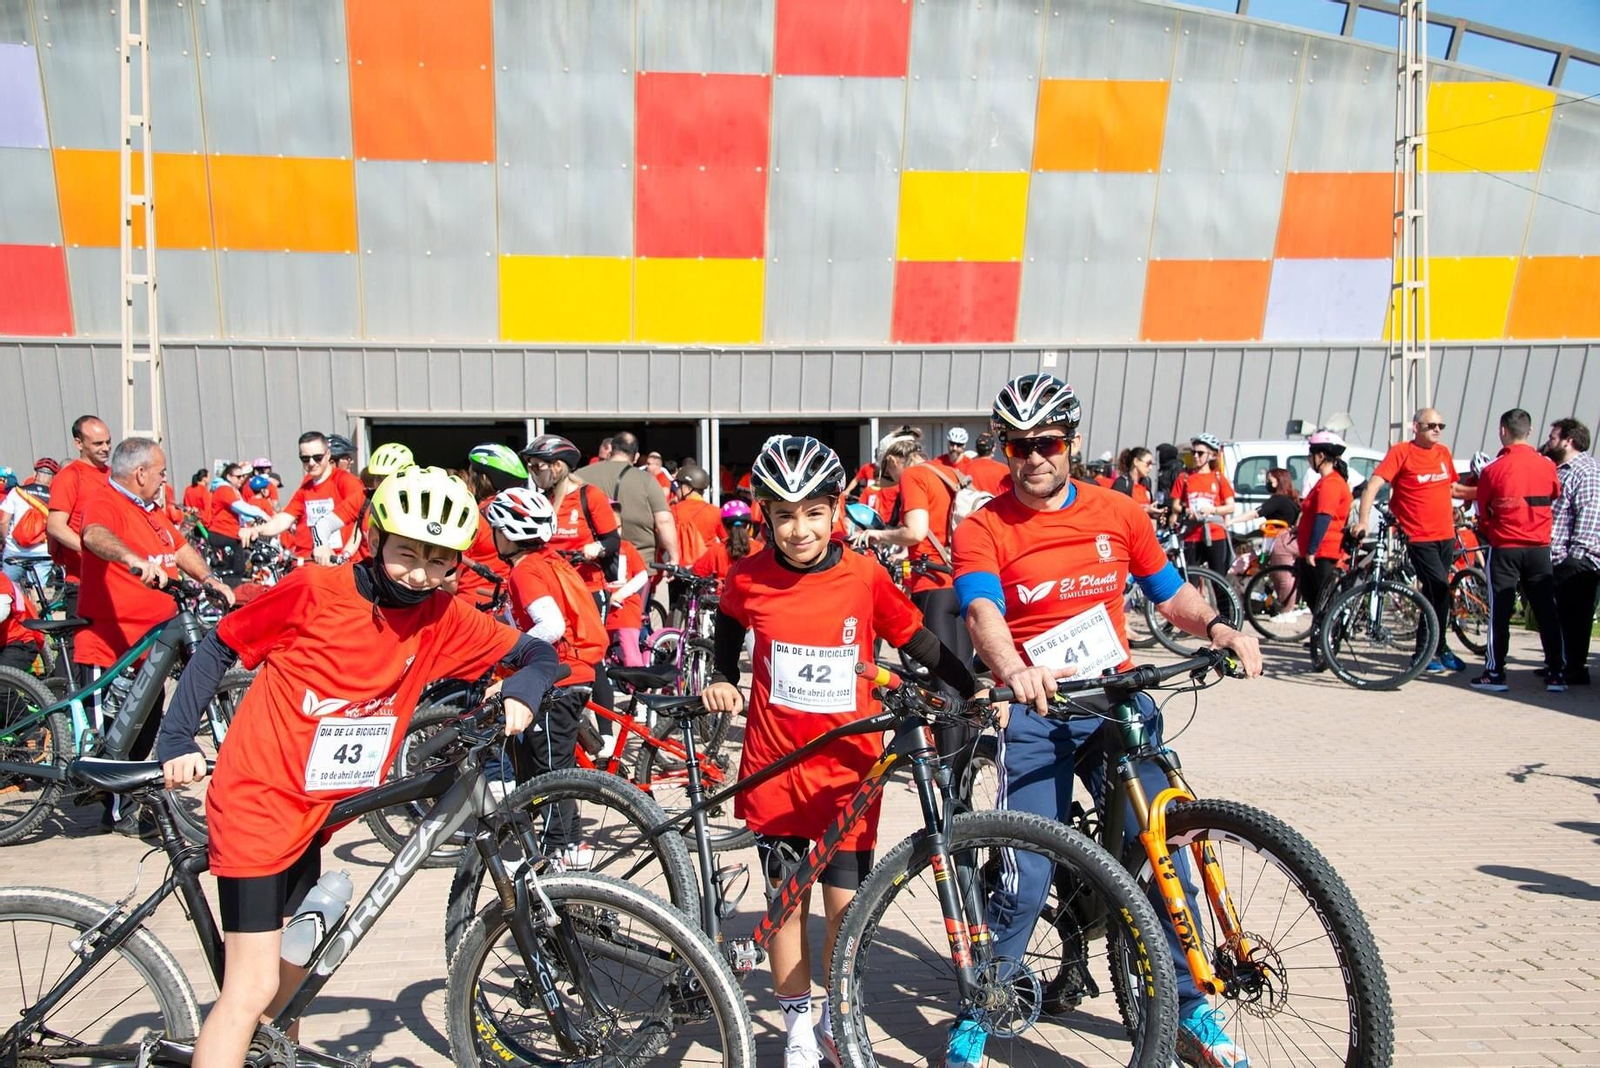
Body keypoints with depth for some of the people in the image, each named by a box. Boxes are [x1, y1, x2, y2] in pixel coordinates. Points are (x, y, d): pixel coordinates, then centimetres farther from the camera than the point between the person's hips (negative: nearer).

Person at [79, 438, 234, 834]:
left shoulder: (150, 511, 15)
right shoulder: (105, 504, -16)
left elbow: (180, 549, 18)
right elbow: (96, 535, -37)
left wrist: (210, 580, 1)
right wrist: (135, 560, -57)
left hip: (149, 643, 9)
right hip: (111, 646, -9)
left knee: (146, 727, 19)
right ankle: (116, 811, 16)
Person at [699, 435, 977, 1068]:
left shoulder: (865, 576, -11)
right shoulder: (748, 577, -7)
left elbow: (919, 643, -2)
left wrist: (974, 690, -11)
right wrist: (721, 680, 2)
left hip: (847, 765, -1)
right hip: (774, 766, 1)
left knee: (845, 905, 7)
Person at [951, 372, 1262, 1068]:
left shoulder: (1118, 512, 8)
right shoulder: (982, 529, -4)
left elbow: (1170, 594, 14)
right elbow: (981, 611, -21)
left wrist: (1217, 627, -6)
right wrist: (1013, 670, -41)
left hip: (1118, 702, 3)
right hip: (1035, 711, -3)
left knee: (1165, 857, -1)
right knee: (1028, 877, -8)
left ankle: (1190, 1011, 24)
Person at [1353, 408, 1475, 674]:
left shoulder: (1443, 452, 11)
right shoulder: (1402, 452, -8)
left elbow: (1452, 488, 23)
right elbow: (1373, 484, -16)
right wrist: (1364, 519, -28)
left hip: (1446, 535, 6)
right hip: (1419, 537, -6)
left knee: (1435, 593, 13)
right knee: (1439, 589, -13)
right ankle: (1437, 649, 2)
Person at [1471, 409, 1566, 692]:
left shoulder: (1493, 469, -10)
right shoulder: (1547, 465, 0)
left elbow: (1481, 511, -1)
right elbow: (1555, 496, 19)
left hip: (1504, 549, -3)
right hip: (1539, 548, 3)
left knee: (1499, 613, 2)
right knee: (1547, 612, 9)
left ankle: (1495, 673, 4)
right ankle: (1557, 674, 13)